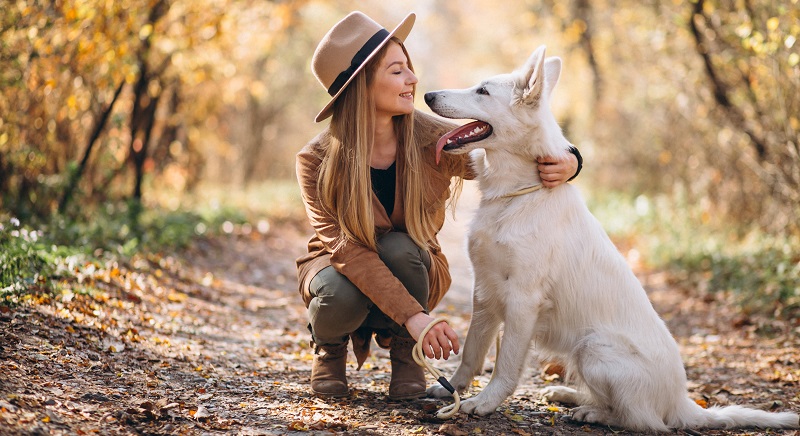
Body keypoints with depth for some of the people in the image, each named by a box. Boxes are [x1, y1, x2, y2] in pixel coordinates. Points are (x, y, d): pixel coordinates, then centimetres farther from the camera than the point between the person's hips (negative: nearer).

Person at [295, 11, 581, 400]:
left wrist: (566, 163, -33)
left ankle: (403, 350, -4)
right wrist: (412, 314, -43)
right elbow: (349, 248, -31)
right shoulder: (317, 161, -23)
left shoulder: (432, 141, -18)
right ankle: (330, 344, 3)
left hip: (410, 266, 1)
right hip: (341, 267, -1)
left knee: (397, 247, -33)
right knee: (343, 296, -36)